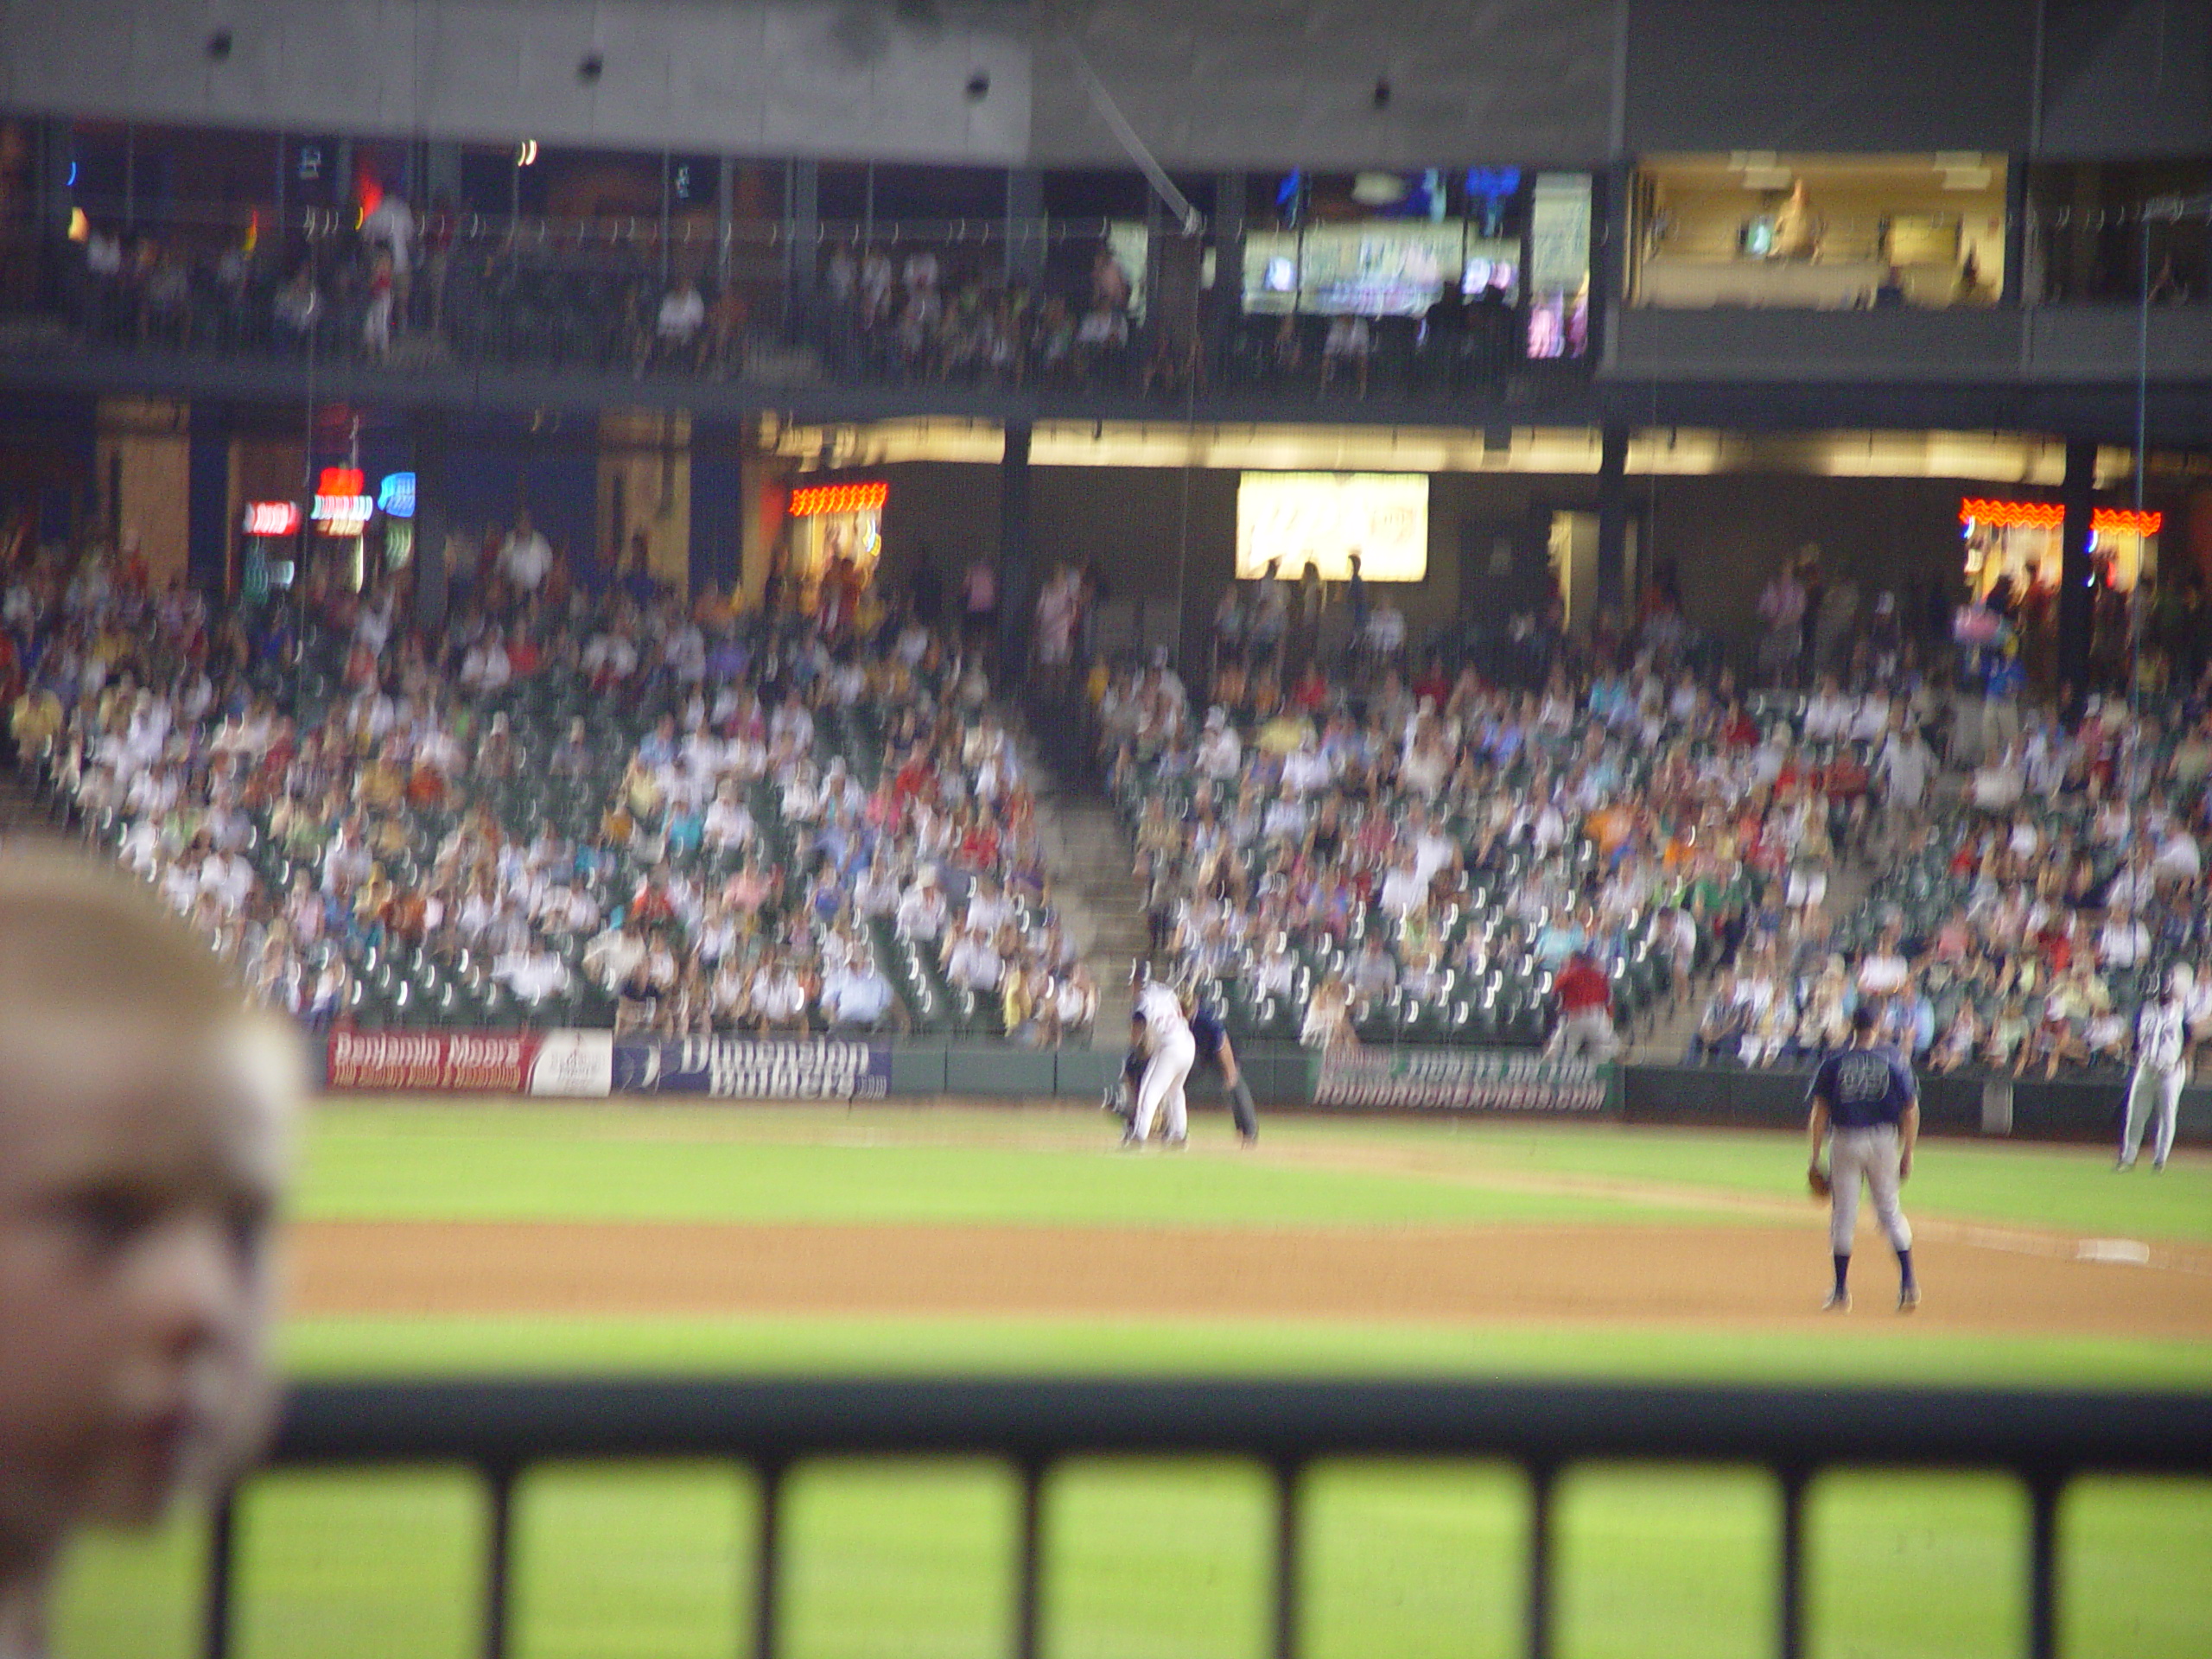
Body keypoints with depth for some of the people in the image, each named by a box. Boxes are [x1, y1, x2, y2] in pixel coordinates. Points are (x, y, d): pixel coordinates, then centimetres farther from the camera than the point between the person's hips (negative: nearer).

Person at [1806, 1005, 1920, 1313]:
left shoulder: (1834, 1063, 0)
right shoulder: (1893, 1062, 1)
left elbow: (1820, 1112, -2)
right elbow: (1911, 1111, -1)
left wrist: (1815, 1158, 3)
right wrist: (1907, 1154, 6)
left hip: (1844, 1142, -1)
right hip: (1884, 1141, 1)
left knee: (1843, 1215, 6)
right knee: (1890, 1212, 12)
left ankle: (1841, 1292, 5)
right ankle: (1908, 1282, -1)